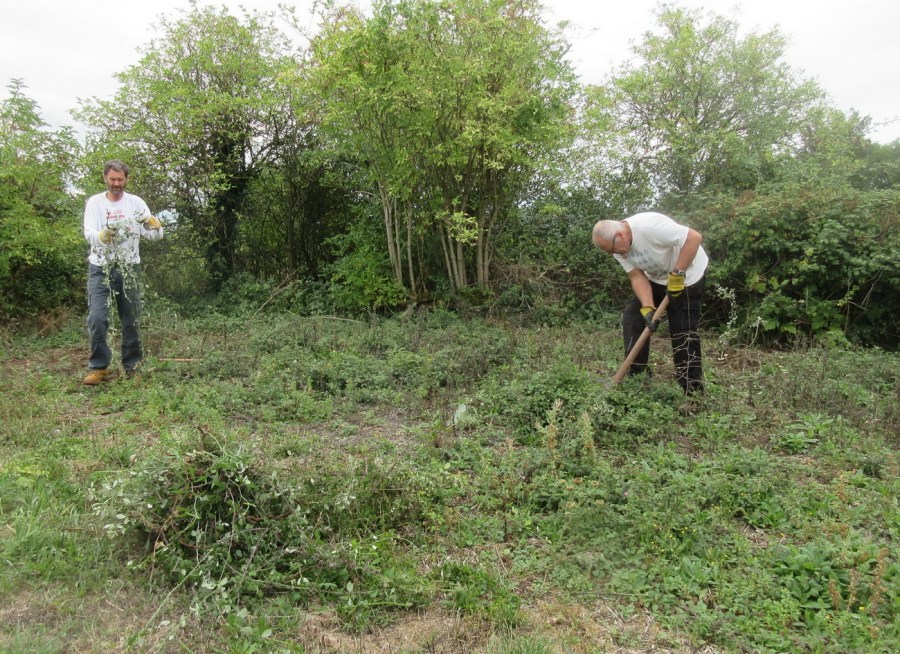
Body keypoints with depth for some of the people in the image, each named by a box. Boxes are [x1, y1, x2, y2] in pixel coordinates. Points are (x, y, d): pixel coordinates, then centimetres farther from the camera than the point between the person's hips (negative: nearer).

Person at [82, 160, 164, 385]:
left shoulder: (136, 203, 0)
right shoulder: (95, 202, -1)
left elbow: (156, 235, -9)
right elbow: (89, 233, -13)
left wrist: (152, 223, -32)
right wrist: (104, 235, -36)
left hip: (128, 267, 1)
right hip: (101, 268, -1)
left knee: (131, 319, 8)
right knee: (97, 318, -7)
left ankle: (132, 365, 19)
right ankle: (99, 367, 4)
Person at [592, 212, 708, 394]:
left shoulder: (649, 226, -34)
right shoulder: (618, 245, -10)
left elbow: (694, 237, -34)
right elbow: (637, 277, -11)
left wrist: (677, 274, -31)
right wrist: (648, 307, -25)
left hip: (687, 275, -7)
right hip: (657, 278, 8)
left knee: (683, 331, -9)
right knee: (632, 316, 0)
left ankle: (690, 390, -2)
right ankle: (637, 376, 8)